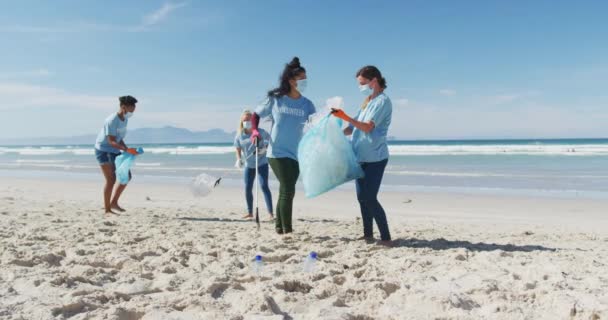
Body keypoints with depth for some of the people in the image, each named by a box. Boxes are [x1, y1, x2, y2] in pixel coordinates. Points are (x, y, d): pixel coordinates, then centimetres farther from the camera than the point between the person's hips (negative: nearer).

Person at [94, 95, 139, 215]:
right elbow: (111, 142, -28)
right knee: (111, 179, -12)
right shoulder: (112, 121, -23)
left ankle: (114, 203, 15)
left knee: (126, 176, 5)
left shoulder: (125, 120, 4)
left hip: (114, 151, 9)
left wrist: (128, 150, -2)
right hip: (103, 150, -9)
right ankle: (107, 209, -2)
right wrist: (127, 149, -41)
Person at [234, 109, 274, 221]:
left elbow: (270, 140, 2)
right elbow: (238, 149, 5)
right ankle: (250, 212, 20)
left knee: (264, 186, -12)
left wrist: (265, 148, -16)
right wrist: (239, 159, -12)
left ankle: (270, 213, -10)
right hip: (248, 164, 4)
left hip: (261, 163, -4)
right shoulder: (240, 135, -5)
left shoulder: (260, 132, -13)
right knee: (247, 188, 4)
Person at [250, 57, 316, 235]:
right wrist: (254, 130, -9)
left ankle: (279, 227, 27)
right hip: (277, 153, -4)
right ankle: (287, 230, -5)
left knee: (285, 192, 13)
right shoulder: (275, 99, -2)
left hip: (295, 155, 4)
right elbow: (256, 115, 8)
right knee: (288, 191, -11)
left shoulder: (306, 104, 4)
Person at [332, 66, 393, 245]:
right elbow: (355, 128, 19)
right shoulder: (368, 102, 18)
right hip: (362, 157, 9)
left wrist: (346, 117, -29)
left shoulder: (382, 101, -9)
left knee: (370, 198, -12)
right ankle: (368, 234, 19)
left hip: (375, 158, -9)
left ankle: (386, 238, -6)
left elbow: (368, 127, -21)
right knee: (362, 197, 9)